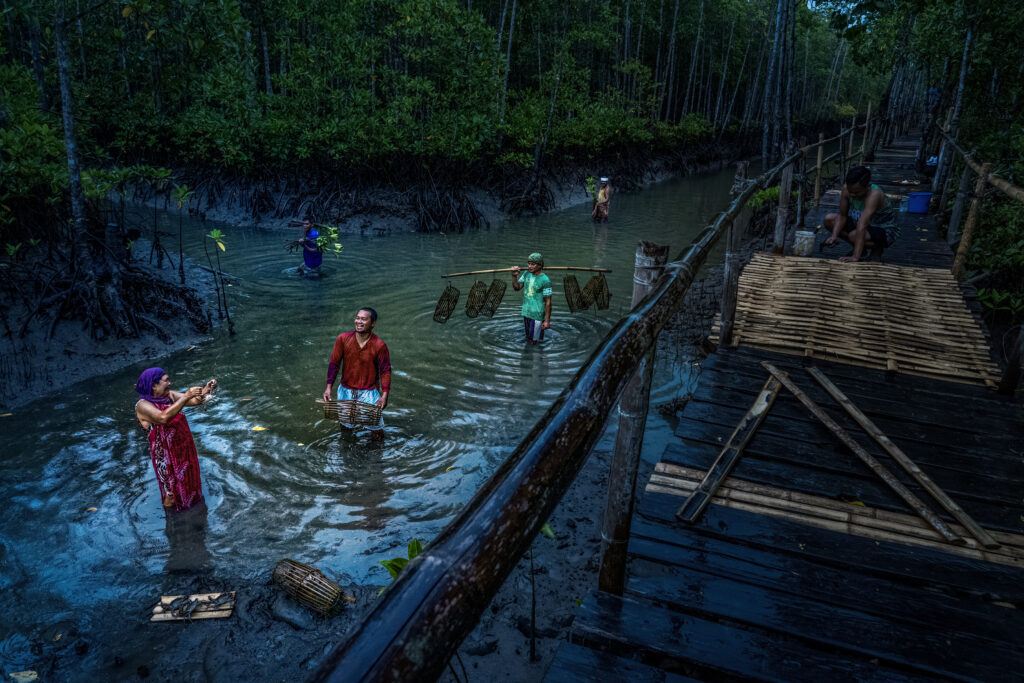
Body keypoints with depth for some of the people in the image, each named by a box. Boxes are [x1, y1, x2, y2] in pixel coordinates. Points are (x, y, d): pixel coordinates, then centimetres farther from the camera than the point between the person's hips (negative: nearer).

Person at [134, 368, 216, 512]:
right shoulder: (143, 405, -21)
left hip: (184, 448, 6)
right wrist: (186, 396, -41)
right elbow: (163, 417, -40)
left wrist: (206, 390, -27)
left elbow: (195, 401, -7)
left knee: (189, 478, 25)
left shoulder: (170, 395, -2)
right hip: (166, 455, -6)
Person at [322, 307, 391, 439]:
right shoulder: (343, 339, -12)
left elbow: (385, 370, -12)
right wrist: (329, 387, -9)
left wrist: (384, 395, -19)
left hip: (369, 393, -2)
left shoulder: (379, 345, -16)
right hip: (346, 391, 2)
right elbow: (334, 363, -4)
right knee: (345, 423, 19)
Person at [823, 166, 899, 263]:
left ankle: (878, 248, -1)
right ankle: (860, 247, 6)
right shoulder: (847, 188, -18)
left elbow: (862, 226, -44)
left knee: (854, 236, -35)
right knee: (829, 220, -11)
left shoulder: (874, 194, -35)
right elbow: (842, 216, -7)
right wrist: (834, 236, -24)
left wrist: (855, 256, -48)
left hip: (885, 231, -7)